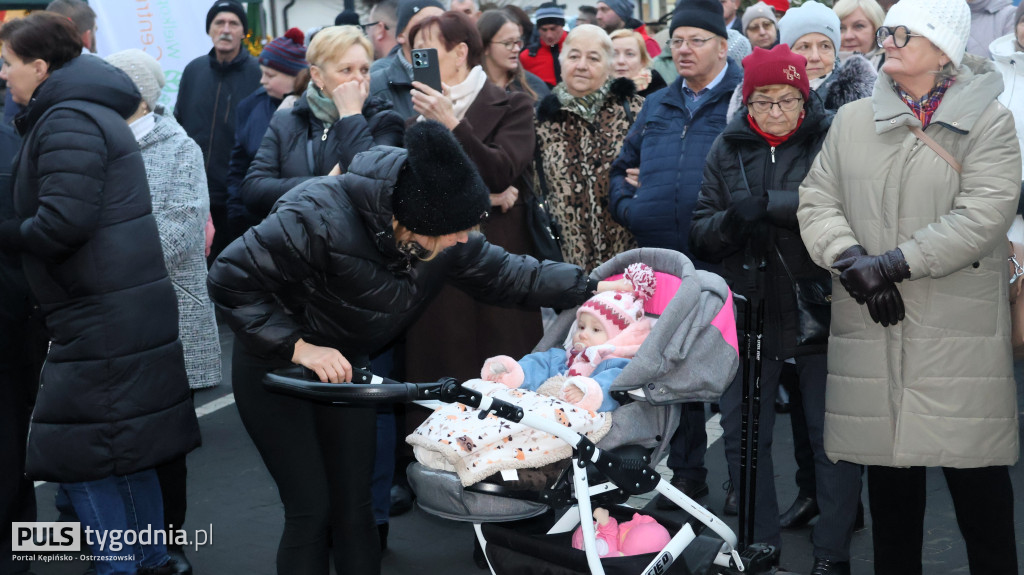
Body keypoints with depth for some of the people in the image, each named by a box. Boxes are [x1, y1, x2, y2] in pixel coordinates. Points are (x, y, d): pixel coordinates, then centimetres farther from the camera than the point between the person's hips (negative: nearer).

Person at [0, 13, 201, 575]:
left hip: (102, 320, -10)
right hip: (134, 312, 10)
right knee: (129, 451, 16)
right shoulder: (92, 111, 17)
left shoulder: (66, 122, -14)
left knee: (81, 461, -3)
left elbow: (62, 223, -24)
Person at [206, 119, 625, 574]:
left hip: (342, 364, 5)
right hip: (276, 362, -5)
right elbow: (230, 280, -29)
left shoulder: (447, 235, -14)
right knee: (311, 510, -7)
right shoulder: (323, 218, -35)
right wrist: (298, 346, -32)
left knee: (354, 503, 6)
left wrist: (588, 289, -3)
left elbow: (502, 274, 1)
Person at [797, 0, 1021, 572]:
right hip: (873, 332, 3)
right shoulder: (852, 121, 12)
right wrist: (852, 260, -11)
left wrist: (893, 263, -15)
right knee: (890, 476, 10)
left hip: (961, 331, -3)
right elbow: (817, 202, 6)